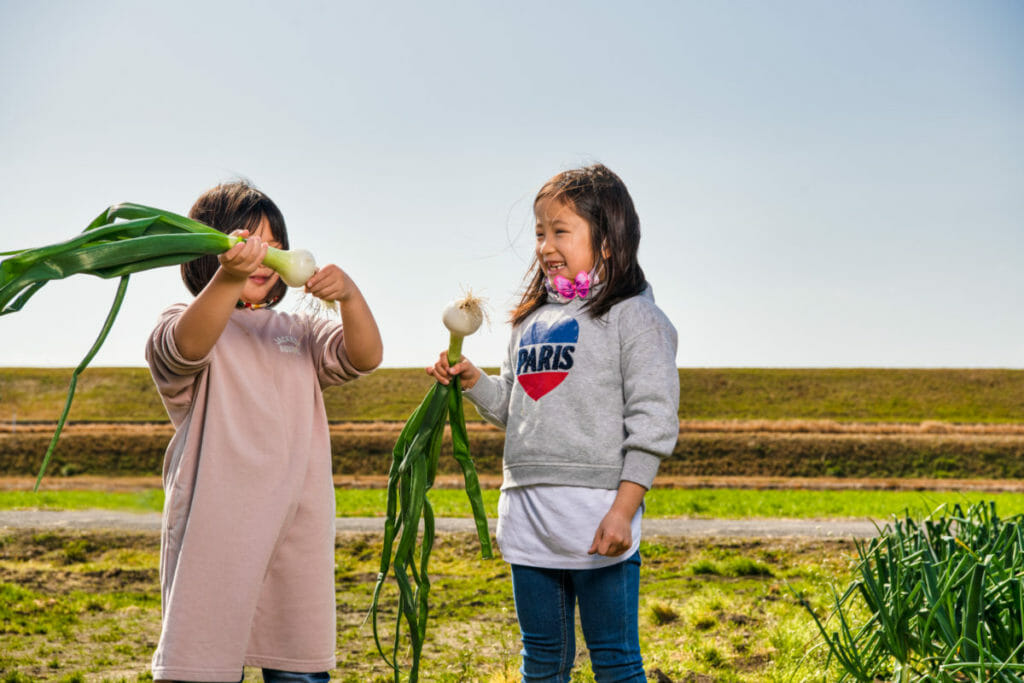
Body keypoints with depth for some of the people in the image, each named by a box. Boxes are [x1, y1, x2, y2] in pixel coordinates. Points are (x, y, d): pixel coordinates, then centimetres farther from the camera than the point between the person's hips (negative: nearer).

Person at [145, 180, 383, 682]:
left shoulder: (299, 334, 20)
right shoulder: (183, 324, 4)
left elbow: (365, 357, 3)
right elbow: (188, 345, -21)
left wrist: (349, 294, -17)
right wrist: (229, 277, -39)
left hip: (299, 530, 5)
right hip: (216, 529, -5)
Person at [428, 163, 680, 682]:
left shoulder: (633, 317, -5)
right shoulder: (531, 319, 17)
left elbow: (652, 423, -10)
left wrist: (623, 511, -16)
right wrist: (473, 382, 3)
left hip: (596, 519, -7)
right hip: (526, 514, 7)